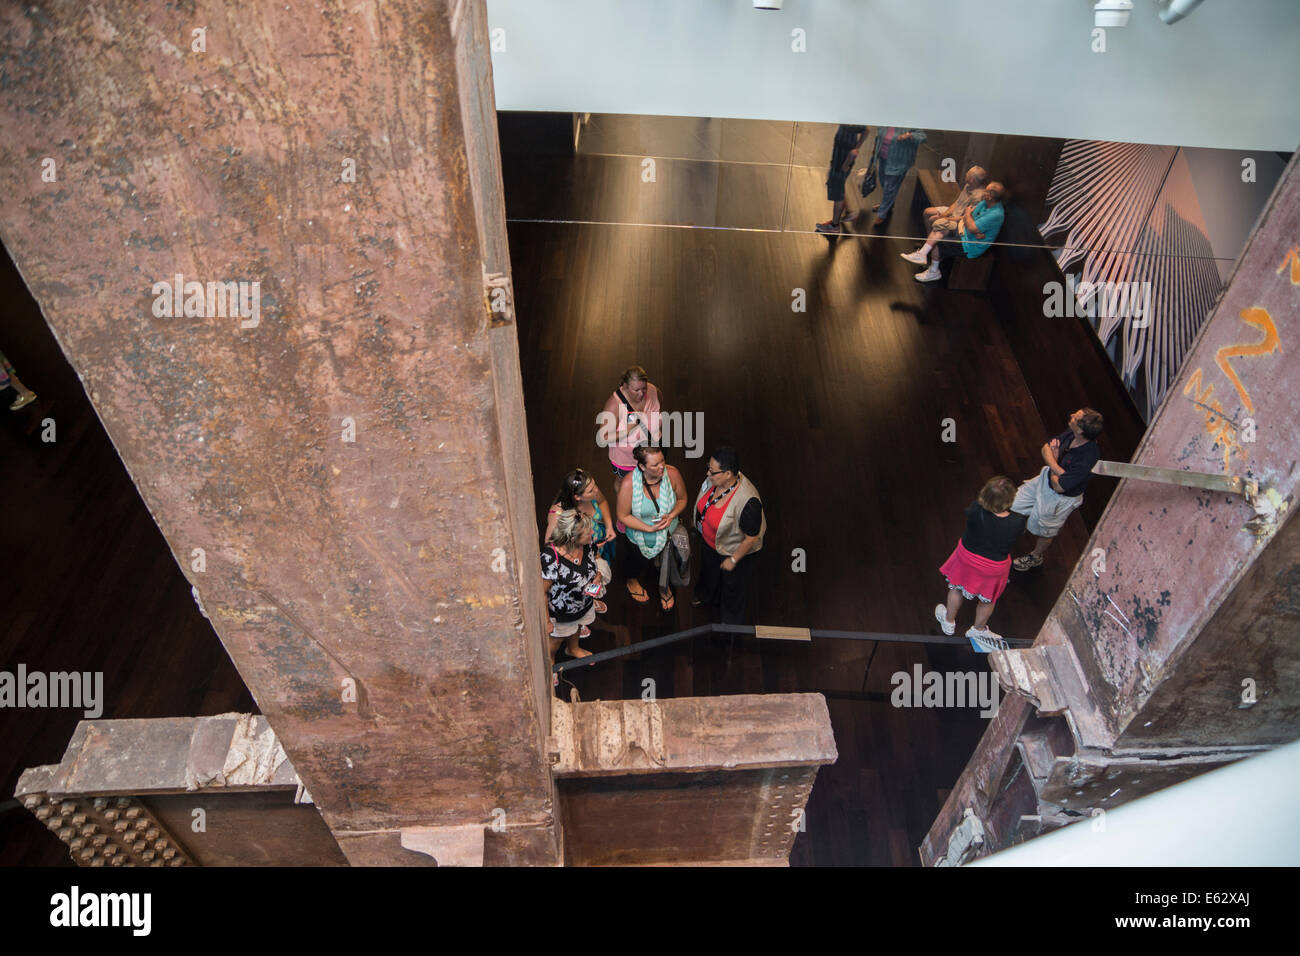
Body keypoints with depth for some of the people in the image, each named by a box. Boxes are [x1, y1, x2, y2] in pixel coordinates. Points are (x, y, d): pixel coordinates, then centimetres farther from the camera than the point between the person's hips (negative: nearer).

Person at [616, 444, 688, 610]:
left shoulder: (672, 473, -24)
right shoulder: (629, 484, -31)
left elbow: (682, 499, -6)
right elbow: (623, 516, -19)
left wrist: (671, 516, -23)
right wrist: (649, 528, -27)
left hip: (668, 536, 2)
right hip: (640, 540, -2)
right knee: (637, 566, 26)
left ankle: (664, 587, 59)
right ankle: (632, 581, 64)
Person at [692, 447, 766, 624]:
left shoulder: (747, 502, -44)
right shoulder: (715, 480, -23)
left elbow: (751, 538, -30)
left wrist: (733, 560, -18)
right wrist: (699, 521, 15)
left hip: (733, 549, -6)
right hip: (710, 542, 6)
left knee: (733, 586, 24)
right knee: (709, 570, 35)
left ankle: (731, 623, 54)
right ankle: (708, 597, 70)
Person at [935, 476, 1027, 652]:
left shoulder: (976, 511, -34)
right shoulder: (1018, 522, -32)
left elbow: (968, 511, -9)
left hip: (967, 558, 0)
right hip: (994, 568, 0)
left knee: (957, 588, 30)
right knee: (988, 598, 29)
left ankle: (949, 621, 55)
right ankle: (978, 629, 55)